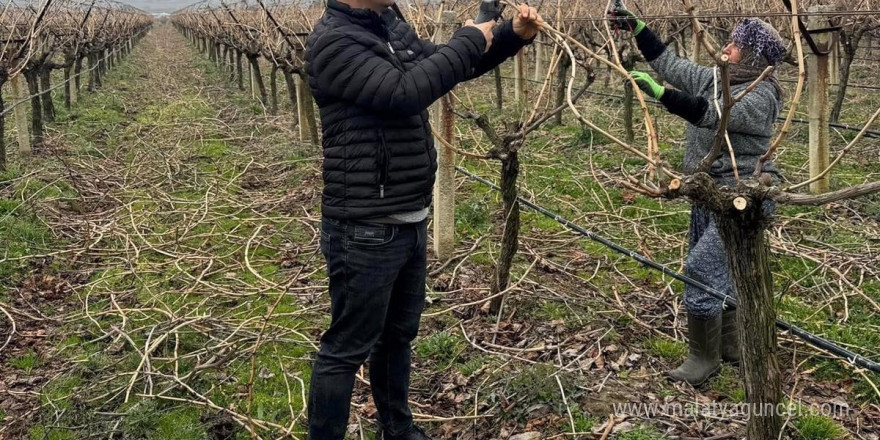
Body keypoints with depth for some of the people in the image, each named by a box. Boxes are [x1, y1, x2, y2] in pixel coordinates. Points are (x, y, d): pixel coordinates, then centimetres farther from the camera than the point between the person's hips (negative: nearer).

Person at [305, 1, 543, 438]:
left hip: (410, 222, 9)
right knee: (347, 349, 3)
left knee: (398, 335, 22)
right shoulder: (332, 41, -17)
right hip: (365, 231, -9)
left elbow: (451, 68, 19)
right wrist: (469, 41, -16)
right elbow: (404, 92, -28)